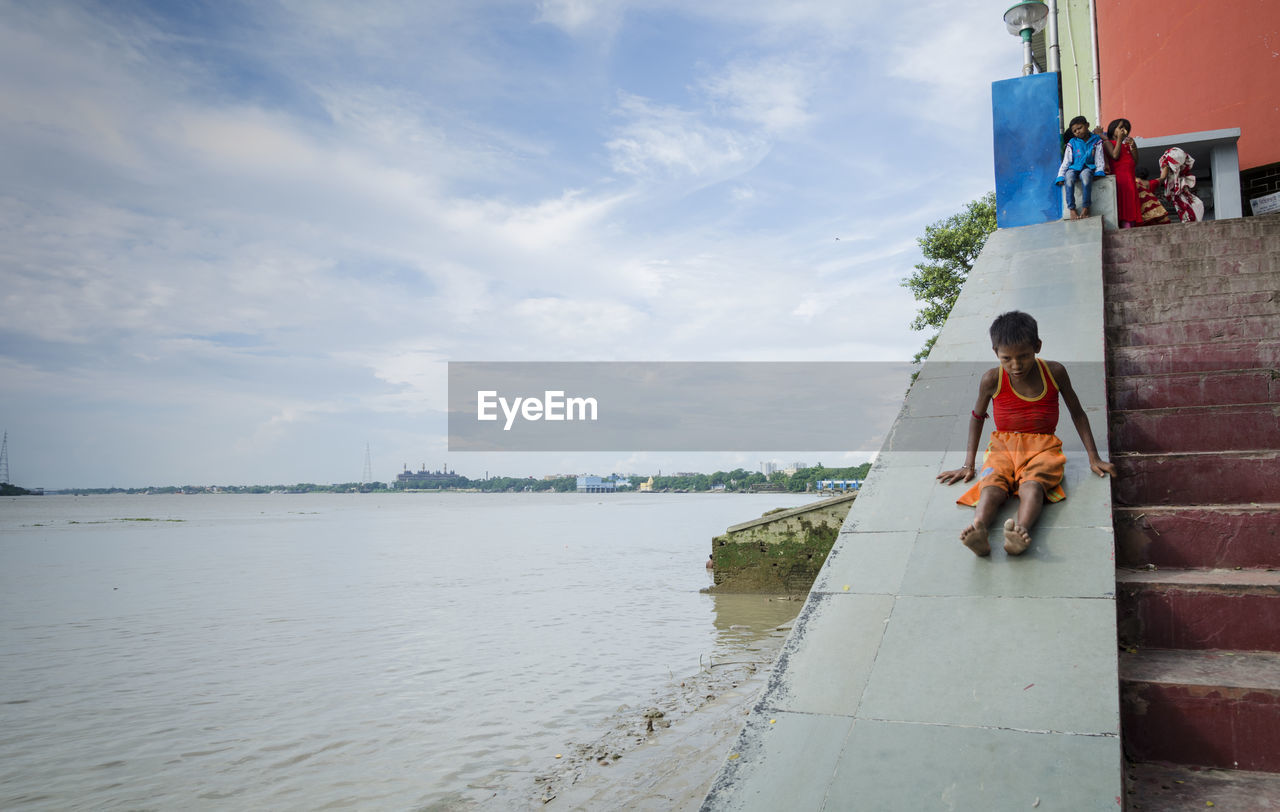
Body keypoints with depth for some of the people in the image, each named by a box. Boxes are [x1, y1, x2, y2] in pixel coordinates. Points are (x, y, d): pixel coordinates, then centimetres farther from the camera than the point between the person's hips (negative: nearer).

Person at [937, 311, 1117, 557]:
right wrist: (968, 464, 13)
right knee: (991, 485, -33)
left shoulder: (1054, 372, 0)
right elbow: (977, 416, 15)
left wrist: (1094, 458, 10)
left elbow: (1077, 413, 12)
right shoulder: (992, 379, -1)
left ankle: (1021, 531, -62)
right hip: (1003, 446, 0)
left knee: (1032, 485, -35)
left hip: (1043, 447, 0)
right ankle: (978, 529, -61)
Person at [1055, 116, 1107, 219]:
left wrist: (1099, 172, -9)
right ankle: (1071, 209, -34)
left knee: (1085, 174, -39)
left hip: (1088, 167, -1)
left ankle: (1085, 207, -35)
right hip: (1074, 168, 1)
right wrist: (1061, 176, -4)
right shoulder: (1072, 143, 11)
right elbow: (1066, 161, 8)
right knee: (1069, 176, -36)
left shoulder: (1096, 140, 10)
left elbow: (1099, 159, 7)